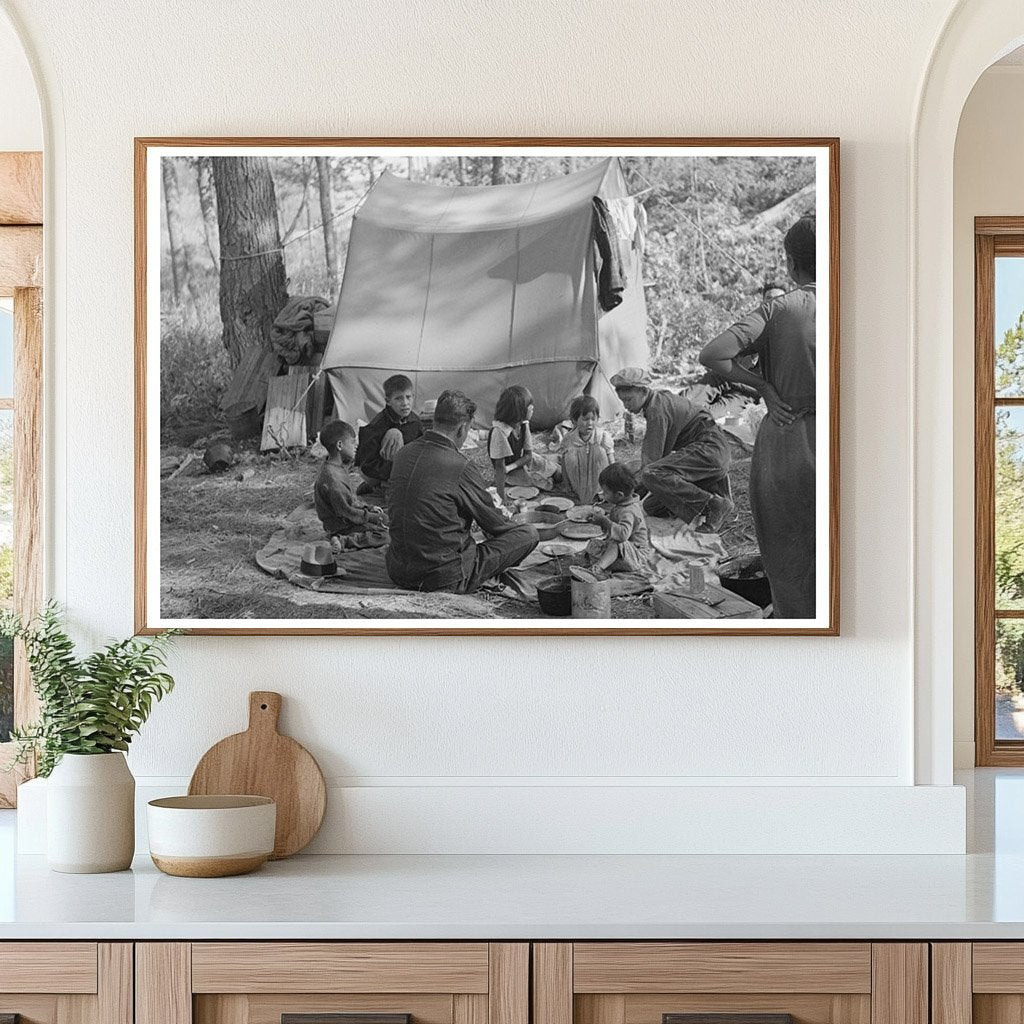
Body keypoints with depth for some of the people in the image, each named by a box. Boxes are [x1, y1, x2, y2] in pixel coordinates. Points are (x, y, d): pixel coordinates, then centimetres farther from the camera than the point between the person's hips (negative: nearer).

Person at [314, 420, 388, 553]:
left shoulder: (341, 467, 4)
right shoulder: (332, 478, -29)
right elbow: (345, 513, -25)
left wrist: (368, 507, 8)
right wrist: (371, 517, -16)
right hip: (340, 526, -10)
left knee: (384, 517, 20)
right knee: (382, 536, -17)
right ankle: (343, 542, -19)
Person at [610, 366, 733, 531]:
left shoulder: (657, 408, -15)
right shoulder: (660, 398, 16)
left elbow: (652, 456, -19)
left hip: (710, 449, -10)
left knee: (652, 475, -30)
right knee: (651, 506, 4)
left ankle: (714, 504, -24)